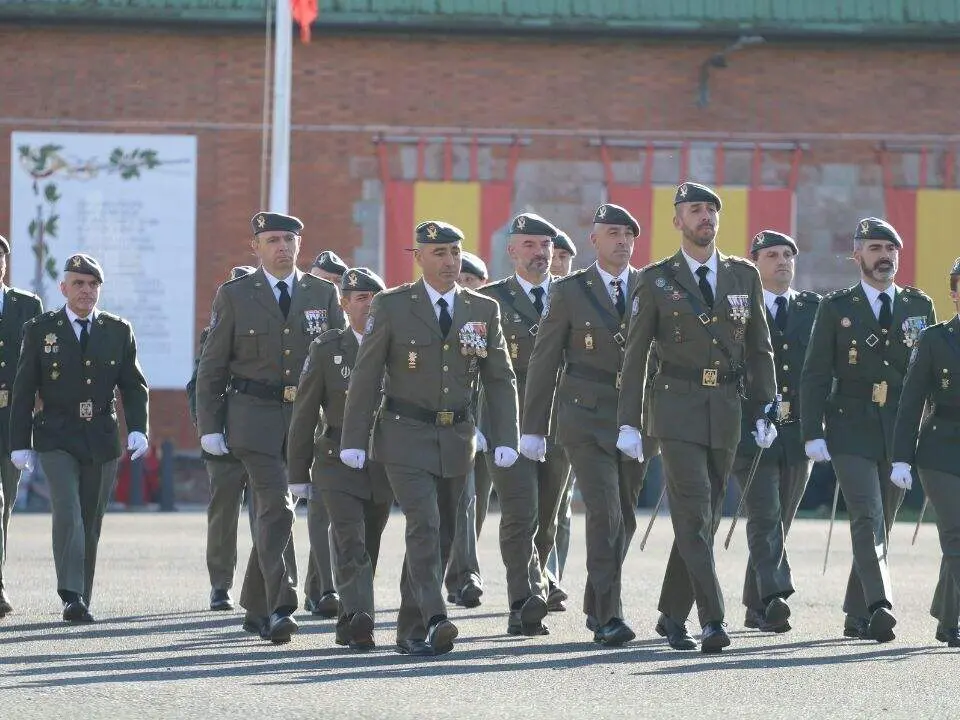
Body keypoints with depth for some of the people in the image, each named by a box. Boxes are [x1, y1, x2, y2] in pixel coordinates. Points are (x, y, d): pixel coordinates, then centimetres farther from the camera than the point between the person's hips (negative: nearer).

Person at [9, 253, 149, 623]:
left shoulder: (118, 331, 8)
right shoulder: (40, 330, 2)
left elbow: (134, 386, 8)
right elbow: (24, 390, 2)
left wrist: (137, 429, -8)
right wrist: (20, 443, -3)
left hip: (102, 440, 3)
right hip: (56, 440, -3)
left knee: (91, 523, 5)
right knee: (67, 512, -18)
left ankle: (82, 599, 14)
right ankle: (72, 598, -24)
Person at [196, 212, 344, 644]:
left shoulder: (323, 295, 9)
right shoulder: (234, 296, 3)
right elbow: (212, 367, 4)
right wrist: (209, 427, -2)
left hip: (306, 418, 3)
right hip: (254, 416, -3)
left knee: (272, 512, 10)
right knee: (276, 508, -16)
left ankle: (255, 608, 21)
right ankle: (280, 608, -20)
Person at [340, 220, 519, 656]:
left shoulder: (484, 311, 7)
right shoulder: (391, 306, -2)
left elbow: (501, 380, 7)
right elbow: (366, 378, -1)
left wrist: (504, 440, -3)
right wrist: (353, 441, -4)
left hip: (457, 439, 4)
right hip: (406, 437, -4)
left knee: (441, 535, 7)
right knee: (424, 526, -19)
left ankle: (411, 631, 15)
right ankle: (434, 622, -28)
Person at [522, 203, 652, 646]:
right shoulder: (569, 292, 1)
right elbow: (544, 362, 3)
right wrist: (534, 427, 1)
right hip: (586, 418, -3)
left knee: (625, 519, 10)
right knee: (604, 513, -15)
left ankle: (596, 606, 27)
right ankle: (609, 616, -16)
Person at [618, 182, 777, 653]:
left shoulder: (744, 275, 11)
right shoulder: (656, 280, 2)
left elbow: (760, 349, 13)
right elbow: (635, 355, 3)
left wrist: (764, 412, 6)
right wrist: (629, 423, -2)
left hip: (726, 407, 4)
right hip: (676, 406, -4)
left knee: (705, 517, 7)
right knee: (694, 514, -14)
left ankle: (673, 615, 19)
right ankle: (713, 622, -19)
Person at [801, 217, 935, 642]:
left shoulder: (919, 307, 11)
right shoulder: (835, 309, 3)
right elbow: (814, 376, 0)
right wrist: (813, 434, -9)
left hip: (901, 436, 3)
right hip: (851, 433, -3)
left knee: (881, 525, 8)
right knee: (867, 520, -17)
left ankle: (857, 616, 17)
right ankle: (879, 607, -29)